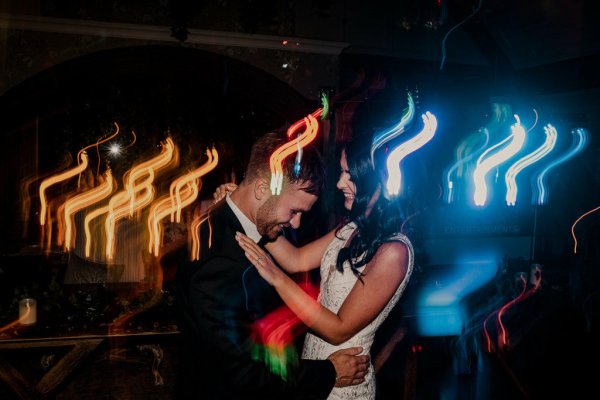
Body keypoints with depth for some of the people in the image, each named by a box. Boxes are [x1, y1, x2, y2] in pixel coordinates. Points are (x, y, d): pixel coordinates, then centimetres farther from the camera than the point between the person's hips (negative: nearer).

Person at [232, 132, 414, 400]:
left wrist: (277, 277, -27)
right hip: (312, 359, 7)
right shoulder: (355, 227, -3)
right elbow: (298, 260, -1)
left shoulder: (393, 252, -27)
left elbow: (340, 330, -23)